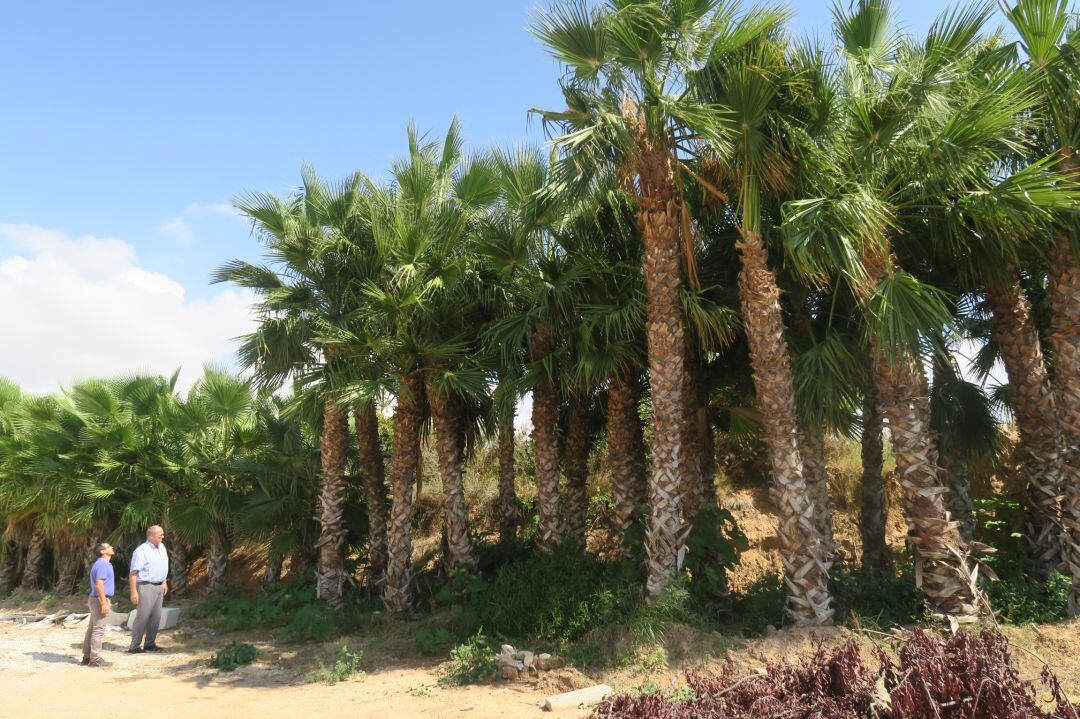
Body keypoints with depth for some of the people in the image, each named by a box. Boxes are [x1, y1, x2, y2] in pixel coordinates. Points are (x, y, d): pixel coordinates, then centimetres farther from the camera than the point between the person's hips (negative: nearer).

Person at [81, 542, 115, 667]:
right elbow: (99, 585, -23)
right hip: (100, 600, -10)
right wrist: (104, 603, -24)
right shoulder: (102, 564, -16)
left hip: (96, 600, 10)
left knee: (92, 629, 13)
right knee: (98, 630, -6)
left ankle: (87, 657, 20)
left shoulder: (104, 564, 16)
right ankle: (95, 659, -3)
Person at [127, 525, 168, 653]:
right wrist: (133, 592, -21)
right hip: (146, 587, -8)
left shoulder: (161, 547, 10)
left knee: (156, 616, 9)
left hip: (159, 586, 8)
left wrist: (164, 582, 21)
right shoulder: (141, 551, -16)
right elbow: (133, 572, -18)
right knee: (143, 616, -6)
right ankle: (134, 646, 2)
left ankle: (150, 644, 18)